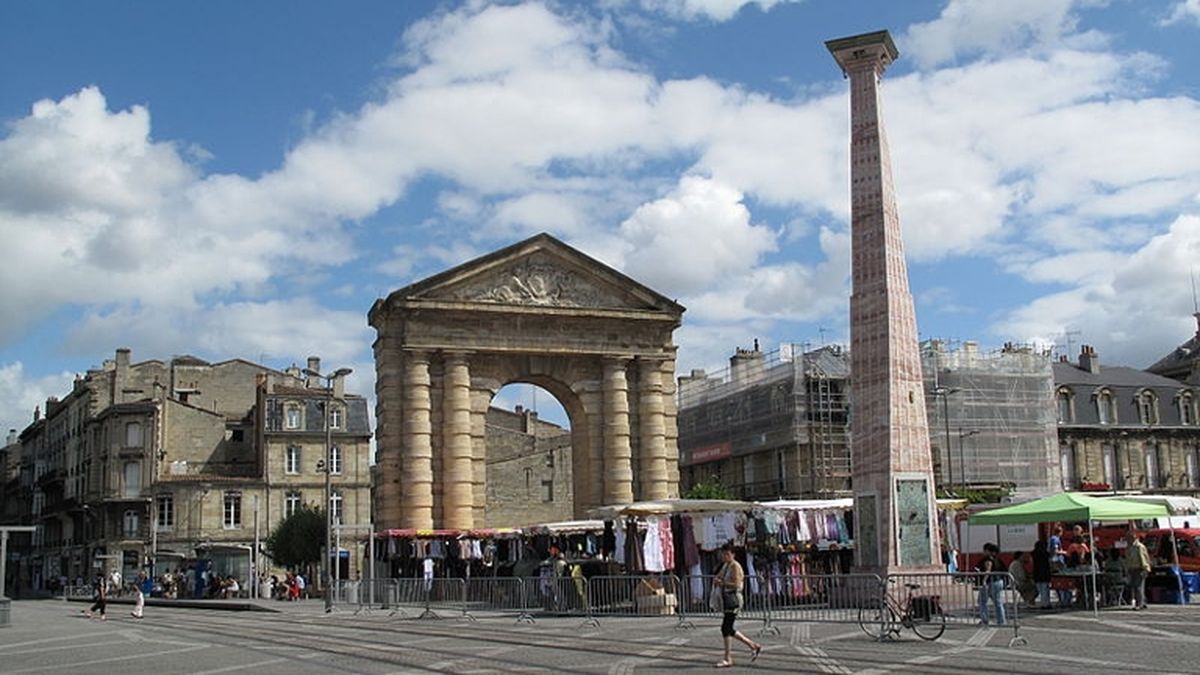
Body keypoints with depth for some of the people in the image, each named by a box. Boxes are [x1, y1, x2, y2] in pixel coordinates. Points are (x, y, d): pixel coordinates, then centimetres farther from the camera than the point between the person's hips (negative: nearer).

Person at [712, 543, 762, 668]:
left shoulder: (735, 566, -11)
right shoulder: (725, 565, 17)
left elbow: (736, 584, -20)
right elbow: (717, 577, 28)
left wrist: (722, 582, -20)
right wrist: (716, 579, 6)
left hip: (733, 599, -10)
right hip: (725, 599, 10)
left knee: (726, 627, -12)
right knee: (728, 629, 12)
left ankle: (728, 659, -7)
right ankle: (754, 646, 24)